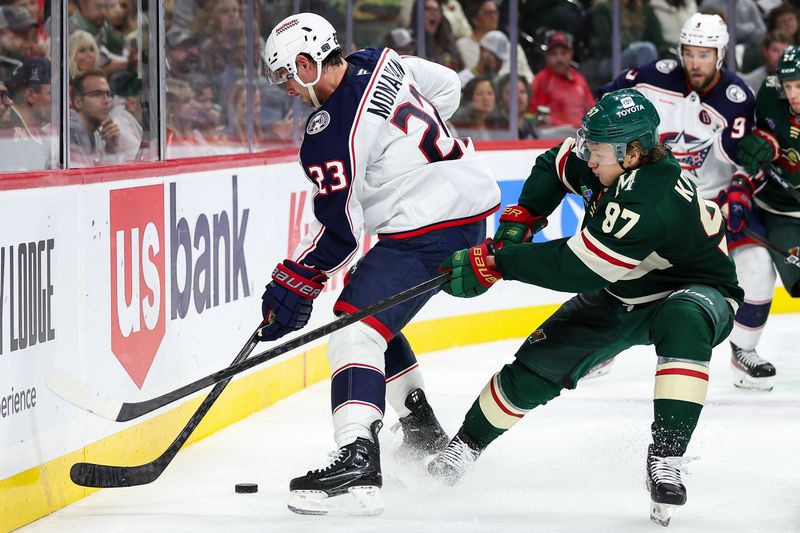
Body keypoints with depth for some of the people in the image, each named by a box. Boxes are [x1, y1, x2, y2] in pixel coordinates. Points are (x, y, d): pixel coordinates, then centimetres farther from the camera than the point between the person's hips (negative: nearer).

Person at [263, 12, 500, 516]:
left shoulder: (332, 133, -18)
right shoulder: (380, 62, 6)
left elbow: (337, 231, -17)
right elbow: (446, 84, 24)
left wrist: (292, 287, -8)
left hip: (430, 226, -11)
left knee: (355, 327, -18)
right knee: (374, 313, 25)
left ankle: (358, 466, -34)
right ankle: (424, 434, 35)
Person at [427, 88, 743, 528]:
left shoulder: (648, 202, -39)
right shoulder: (611, 160, -13)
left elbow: (576, 269, -37)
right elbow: (554, 165, 10)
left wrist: (495, 263, -32)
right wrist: (521, 217, -4)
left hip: (697, 291, -8)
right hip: (621, 295, 8)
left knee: (682, 323, -42)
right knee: (538, 363, -2)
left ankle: (665, 458, -44)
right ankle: (467, 442, 19)